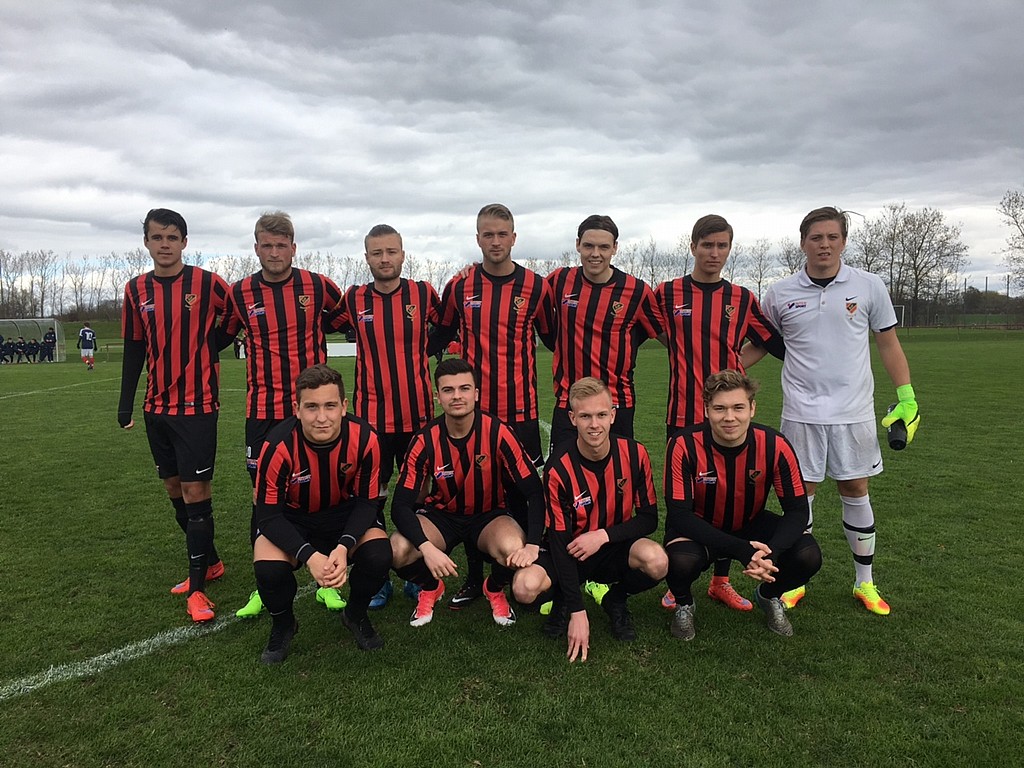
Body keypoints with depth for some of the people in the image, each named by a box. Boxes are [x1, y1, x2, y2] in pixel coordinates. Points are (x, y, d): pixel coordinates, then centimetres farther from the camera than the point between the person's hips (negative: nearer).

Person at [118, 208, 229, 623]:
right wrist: (126, 404, 10)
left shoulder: (208, 284, -8)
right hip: (157, 407, 6)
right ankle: (209, 562, 30)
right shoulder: (137, 290, 6)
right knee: (174, 488, 12)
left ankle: (197, 587, 3)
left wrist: (206, 347, -3)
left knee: (195, 491, -6)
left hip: (197, 405, -5)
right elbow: (134, 350, 11)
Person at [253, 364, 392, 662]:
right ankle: (283, 624, 8)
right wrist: (309, 556, -36)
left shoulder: (364, 438, -23)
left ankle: (356, 615, 9)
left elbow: (366, 501, -12)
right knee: (269, 570, -30)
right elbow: (268, 514, -21)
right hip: (291, 520, -1)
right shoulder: (279, 446, -27)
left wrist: (343, 547, -31)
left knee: (379, 556, -26)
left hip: (345, 515, 1)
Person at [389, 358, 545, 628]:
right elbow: (401, 505, -18)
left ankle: (494, 589, 6)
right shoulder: (425, 441, -18)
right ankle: (430, 589, 10)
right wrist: (427, 548, -35)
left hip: (490, 514, -1)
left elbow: (534, 492, -18)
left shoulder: (498, 433, -21)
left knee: (514, 549, -33)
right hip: (441, 514, 1)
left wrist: (532, 545, -32)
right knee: (398, 550, -28)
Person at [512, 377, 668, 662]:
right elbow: (559, 540, -18)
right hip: (571, 553, -1)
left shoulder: (633, 453, -13)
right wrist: (578, 612, -23)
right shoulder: (559, 467, -20)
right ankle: (563, 600, 8)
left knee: (657, 561, -32)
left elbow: (649, 519, -5)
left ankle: (616, 600, 4)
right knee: (525, 587, -30)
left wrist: (603, 535, -22)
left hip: (615, 548, 2)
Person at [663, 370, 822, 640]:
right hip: (698, 529, -3)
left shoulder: (775, 446, -20)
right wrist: (742, 551, -36)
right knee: (682, 561, -35)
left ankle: (768, 596, 14)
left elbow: (797, 510, -13)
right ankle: (683, 603, 4)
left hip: (751, 524, 3)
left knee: (808, 556, -22)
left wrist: (771, 552, -34)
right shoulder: (684, 445, -26)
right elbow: (679, 515, -26)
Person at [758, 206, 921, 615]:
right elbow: (760, 345, 11)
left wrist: (907, 398, 1)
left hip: (854, 411, 1)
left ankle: (865, 582, 24)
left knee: (856, 490, 8)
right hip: (802, 411, 0)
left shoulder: (869, 286, 1)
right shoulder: (779, 294, 1)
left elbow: (888, 344, 7)